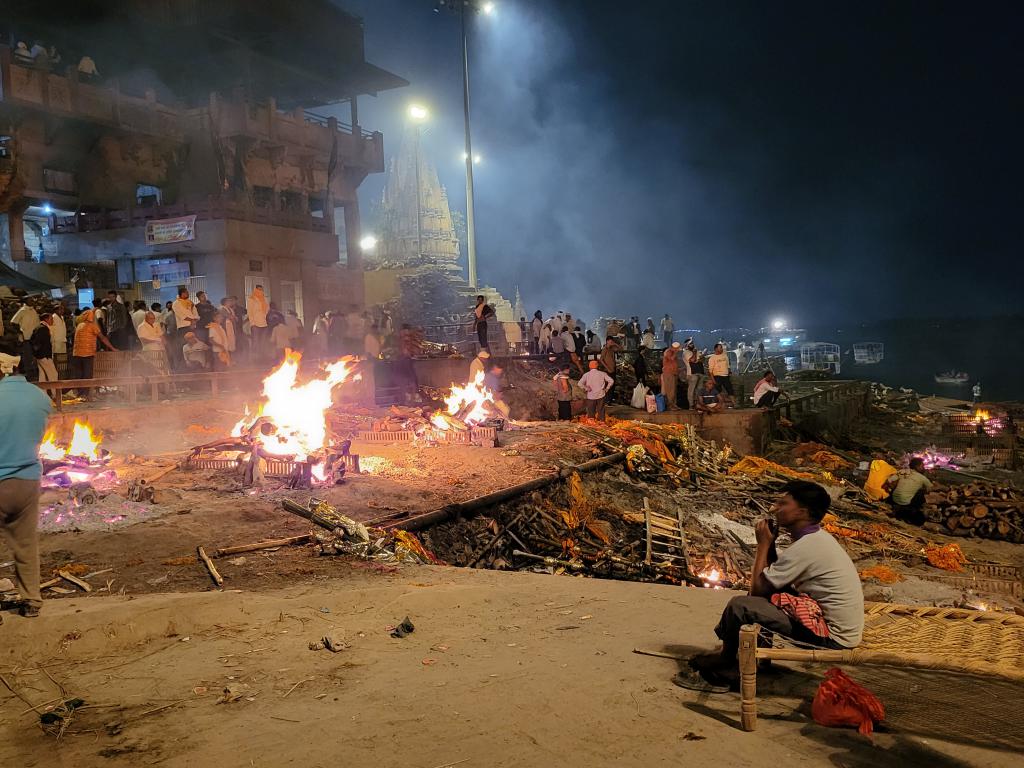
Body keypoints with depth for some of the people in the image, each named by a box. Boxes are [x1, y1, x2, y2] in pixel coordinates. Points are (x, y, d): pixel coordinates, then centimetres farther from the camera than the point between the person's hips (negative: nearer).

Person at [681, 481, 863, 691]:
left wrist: (763, 544, -6)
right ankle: (728, 652, 18)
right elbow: (773, 575, 17)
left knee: (740, 606, -14)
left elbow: (757, 588, -15)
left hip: (834, 637, -10)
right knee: (769, 585, 18)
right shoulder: (818, 538, 9)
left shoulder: (804, 548, -21)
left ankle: (726, 663, 12)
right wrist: (769, 542, 4)